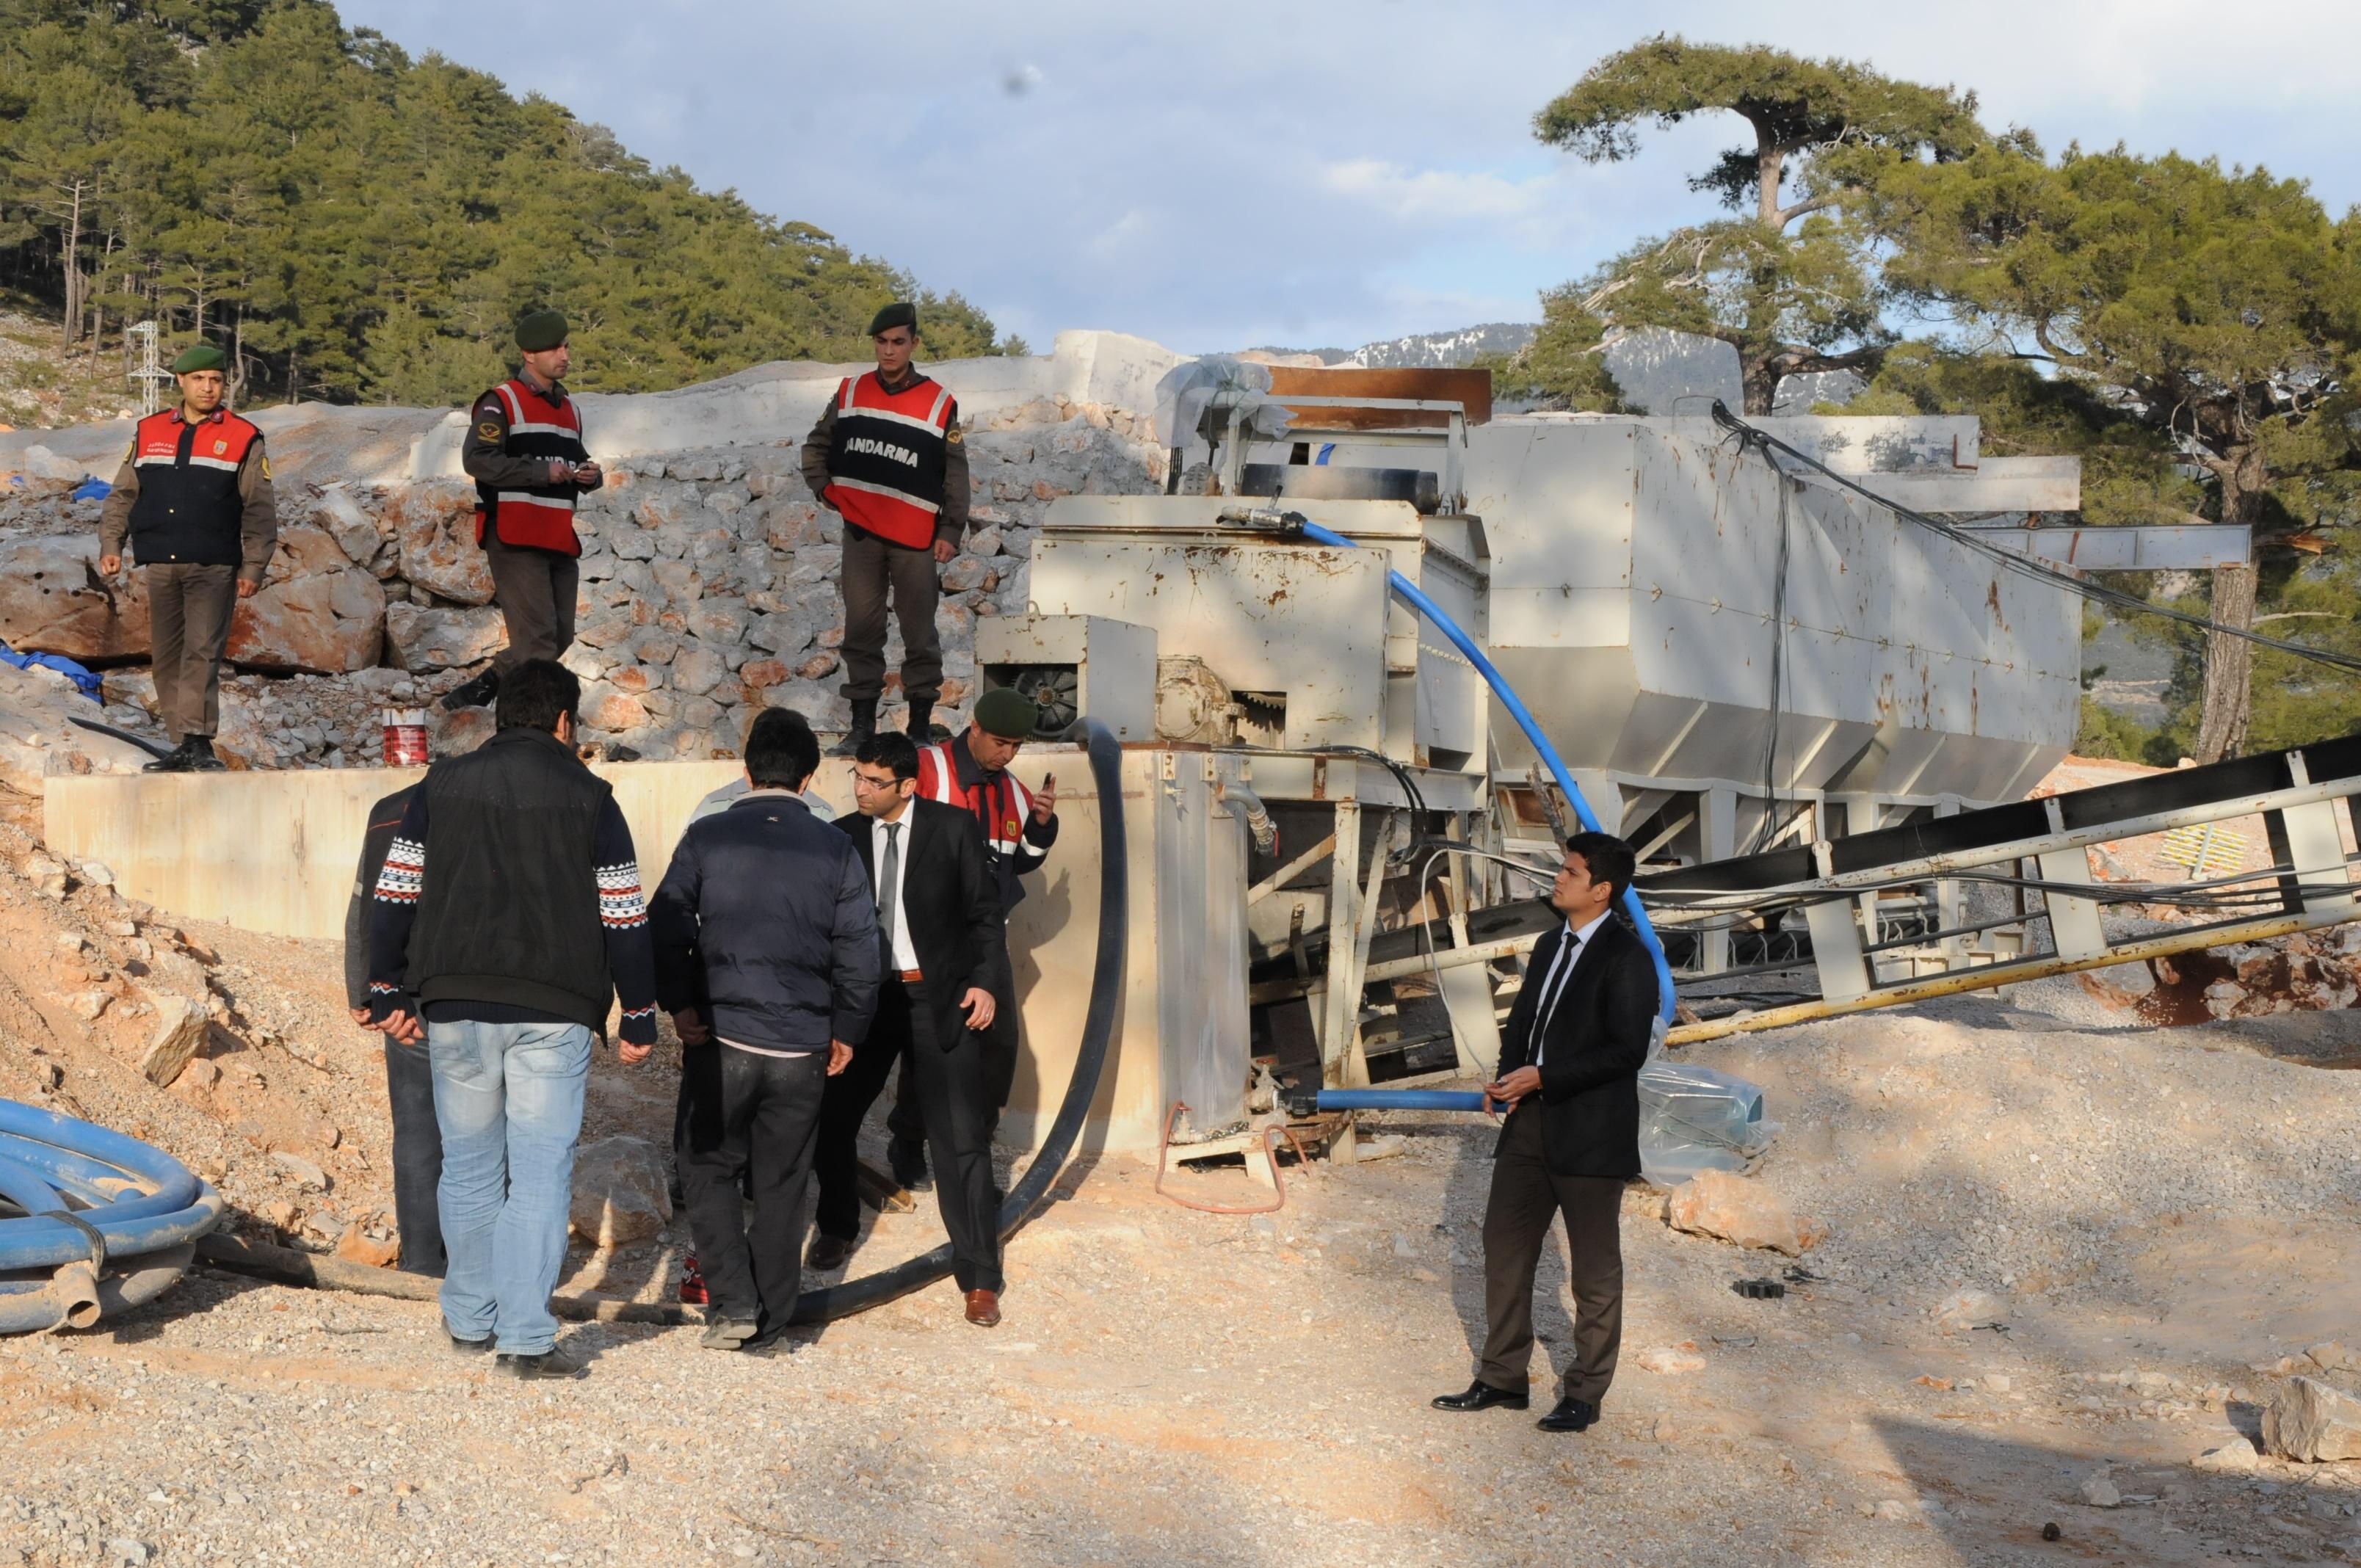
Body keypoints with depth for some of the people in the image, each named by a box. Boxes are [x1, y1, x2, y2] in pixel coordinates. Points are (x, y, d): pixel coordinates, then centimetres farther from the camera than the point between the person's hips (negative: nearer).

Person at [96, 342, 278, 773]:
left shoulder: (244, 438, 2)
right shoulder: (148, 432, 12)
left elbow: (259, 509, 2)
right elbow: (123, 495, 18)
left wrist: (253, 567, -4)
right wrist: (111, 544, 7)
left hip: (214, 567, -4)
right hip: (160, 565, 4)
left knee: (202, 652, -14)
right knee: (166, 657, 6)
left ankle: (199, 741, -16)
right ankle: (182, 746, 12)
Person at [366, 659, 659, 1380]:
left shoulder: (441, 786, 8)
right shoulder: (589, 798, 1)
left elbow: (394, 895, 7)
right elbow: (625, 920, 1)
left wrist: (388, 994, 14)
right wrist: (639, 1018, 7)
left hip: (456, 1005, 3)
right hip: (553, 1011, -3)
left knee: (469, 1164, 14)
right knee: (541, 1171, -2)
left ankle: (469, 1319, 24)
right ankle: (526, 1337, -6)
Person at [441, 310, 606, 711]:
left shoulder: (570, 409, 21)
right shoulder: (501, 402, -4)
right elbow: (477, 459, -16)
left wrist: (591, 475, 7)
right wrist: (542, 472, -18)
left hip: (559, 541, 8)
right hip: (515, 538, -8)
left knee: (560, 637, 8)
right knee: (537, 635, -14)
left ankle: (477, 691, 19)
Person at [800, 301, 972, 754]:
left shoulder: (939, 403, 0)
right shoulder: (850, 391, 8)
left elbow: (956, 474, 1)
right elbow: (816, 445, 21)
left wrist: (951, 531, -5)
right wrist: (824, 487, 6)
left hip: (915, 537, -2)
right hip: (860, 530, 2)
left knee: (919, 633, 1)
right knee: (862, 629, 4)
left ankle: (921, 727, 8)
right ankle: (862, 725, 9)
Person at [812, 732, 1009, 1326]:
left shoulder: (953, 828, -5)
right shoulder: (843, 836, 2)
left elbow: (984, 912, 0)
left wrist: (985, 981, -9)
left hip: (939, 997, -3)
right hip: (865, 994, 3)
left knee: (961, 1138, -4)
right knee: (831, 1119, 8)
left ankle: (979, 1278, 2)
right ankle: (837, 1227, 36)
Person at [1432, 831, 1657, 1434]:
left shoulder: (1626, 958, -12)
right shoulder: (1549, 947, 13)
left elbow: (1628, 1050, -18)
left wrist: (1542, 1078, -20)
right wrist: (1508, 1077, 1)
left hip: (1589, 1135, -8)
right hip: (1530, 1124, 8)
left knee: (1594, 1270, 5)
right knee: (1505, 1248, 10)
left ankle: (1585, 1394, 16)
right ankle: (1503, 1378, 22)